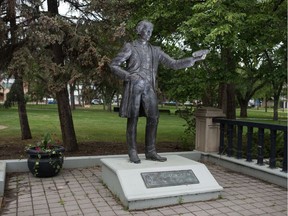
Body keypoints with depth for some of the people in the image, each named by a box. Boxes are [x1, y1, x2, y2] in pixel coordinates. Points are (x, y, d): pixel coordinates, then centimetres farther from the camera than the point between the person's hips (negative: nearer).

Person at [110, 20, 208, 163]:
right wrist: (128, 76, -14)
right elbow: (113, 65, 0)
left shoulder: (155, 50, 16)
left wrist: (193, 59, 4)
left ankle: (150, 152, 3)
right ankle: (133, 153, 5)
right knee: (133, 119, -3)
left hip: (148, 88, 4)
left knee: (153, 118, -6)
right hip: (133, 87, -4)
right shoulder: (130, 47, 3)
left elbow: (174, 64, 12)